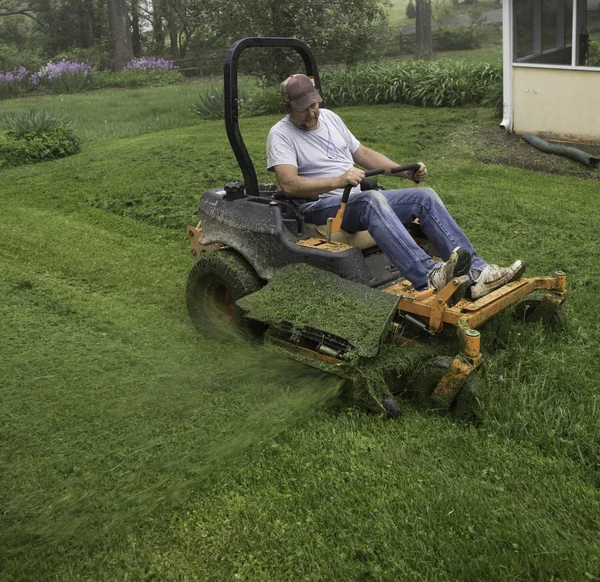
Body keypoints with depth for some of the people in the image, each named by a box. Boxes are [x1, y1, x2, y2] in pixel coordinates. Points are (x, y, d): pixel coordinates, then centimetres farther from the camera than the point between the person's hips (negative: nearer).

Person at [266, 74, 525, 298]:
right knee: (371, 199, -38)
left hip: (363, 199, 7)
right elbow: (289, 184, -18)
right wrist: (338, 181, -30)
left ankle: (476, 272, -22)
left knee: (425, 197, -13)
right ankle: (428, 277, -53)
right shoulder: (280, 135, -3)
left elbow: (363, 153, 25)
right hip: (322, 206, -7)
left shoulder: (330, 117, 19)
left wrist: (406, 172, 13)